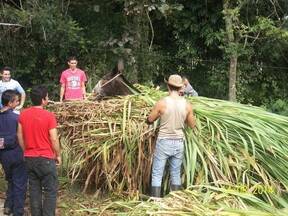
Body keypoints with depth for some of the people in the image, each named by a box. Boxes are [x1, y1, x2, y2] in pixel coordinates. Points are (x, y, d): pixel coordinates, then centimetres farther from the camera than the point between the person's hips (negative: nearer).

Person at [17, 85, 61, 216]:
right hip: (46, 158, -5)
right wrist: (58, 155, 2)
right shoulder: (49, 116, -14)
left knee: (34, 189, 13)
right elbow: (54, 139, -12)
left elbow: (20, 136, 6)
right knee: (50, 190, 4)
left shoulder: (23, 114, 0)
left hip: (29, 158, 5)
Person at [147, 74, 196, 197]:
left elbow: (150, 120, 0)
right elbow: (192, 125, 7)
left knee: (157, 175, 3)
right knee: (176, 175, 14)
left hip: (164, 142, -3)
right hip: (179, 142, 3)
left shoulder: (162, 103, -12)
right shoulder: (187, 105, -3)